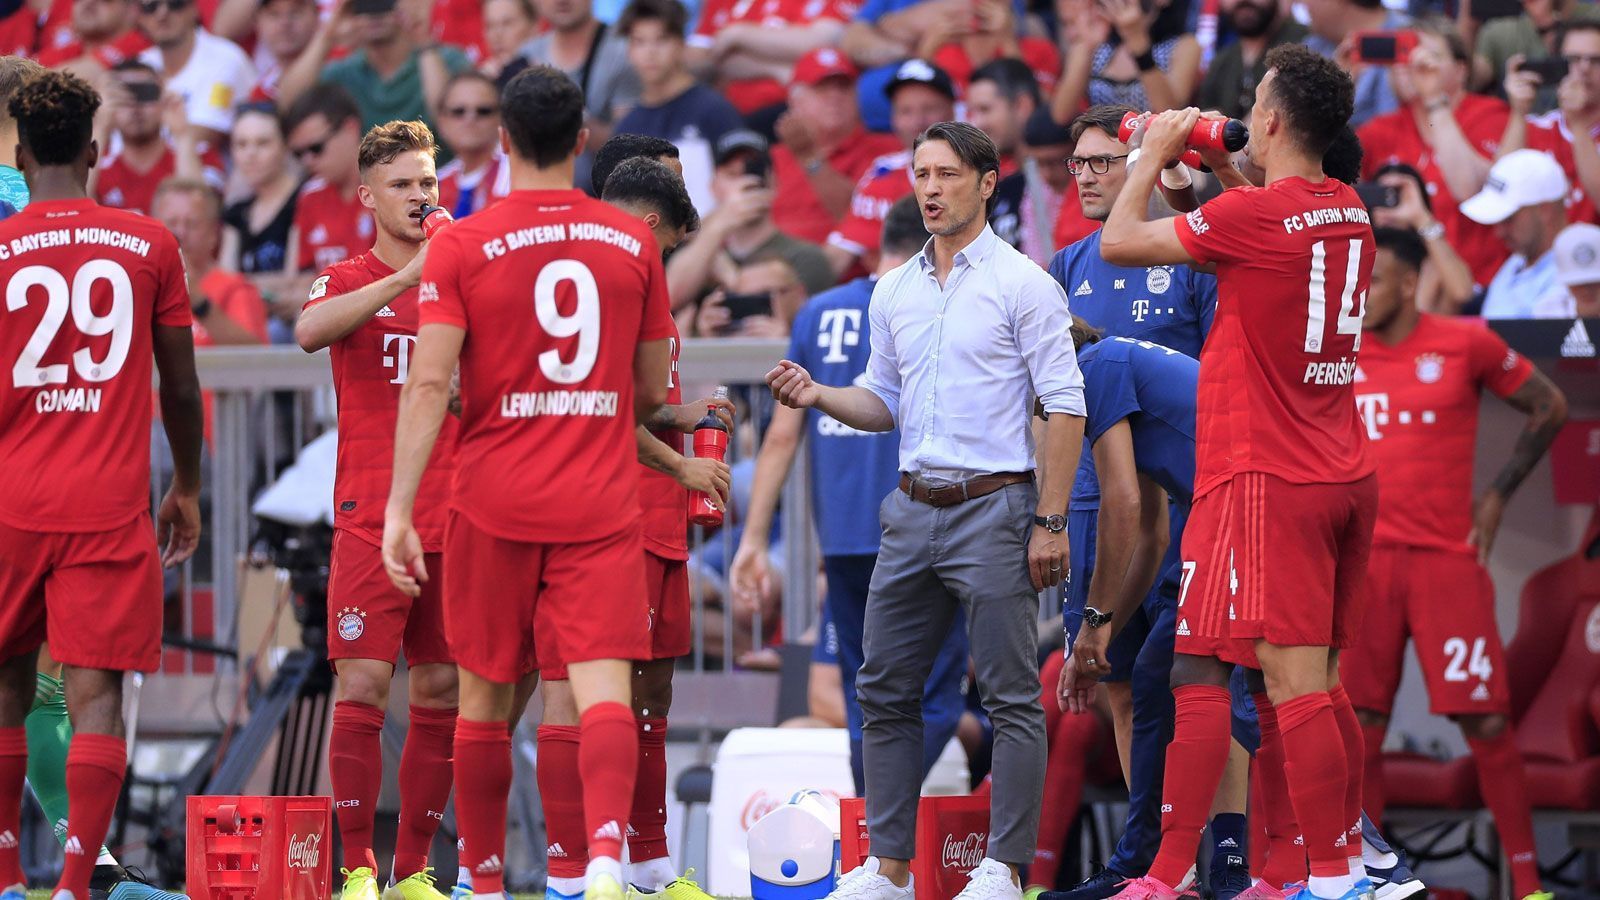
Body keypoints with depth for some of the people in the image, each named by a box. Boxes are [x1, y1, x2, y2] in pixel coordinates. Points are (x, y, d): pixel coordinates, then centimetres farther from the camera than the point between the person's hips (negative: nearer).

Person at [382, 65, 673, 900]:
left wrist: (400, 508, -11)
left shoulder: (461, 246, -3)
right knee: (603, 686, -8)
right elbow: (653, 392, 12)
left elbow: (429, 382, -11)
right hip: (602, 506, 1)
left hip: (495, 505, -1)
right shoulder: (632, 242, 5)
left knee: (485, 698, 13)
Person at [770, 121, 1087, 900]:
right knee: (885, 690, 6)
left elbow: (1064, 404, -7)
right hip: (912, 511, 6)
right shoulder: (894, 291, 13)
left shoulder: (1021, 283, -5)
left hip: (993, 509, -6)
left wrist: (1051, 520, -13)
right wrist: (818, 395, 0)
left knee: (1011, 696, -4)